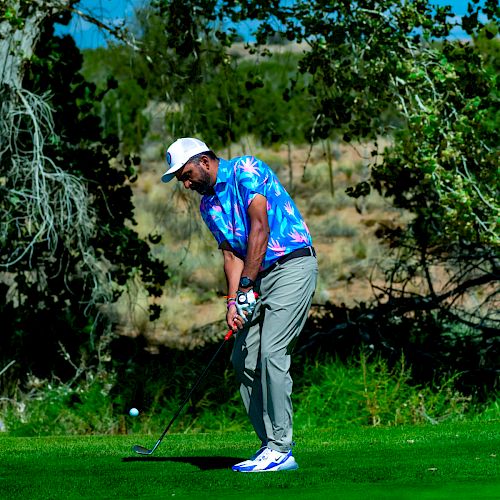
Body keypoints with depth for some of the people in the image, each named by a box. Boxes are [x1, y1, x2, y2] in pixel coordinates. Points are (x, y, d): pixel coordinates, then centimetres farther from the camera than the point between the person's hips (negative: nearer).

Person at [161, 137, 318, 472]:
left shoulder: (245, 170, -9)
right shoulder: (208, 205, 16)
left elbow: (260, 227, -18)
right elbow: (231, 253, 11)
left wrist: (246, 285, -20)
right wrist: (233, 300, -6)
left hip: (292, 266, -9)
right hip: (259, 278, 9)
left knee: (271, 353, -17)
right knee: (243, 358, 4)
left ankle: (280, 451, -15)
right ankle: (271, 445, 8)